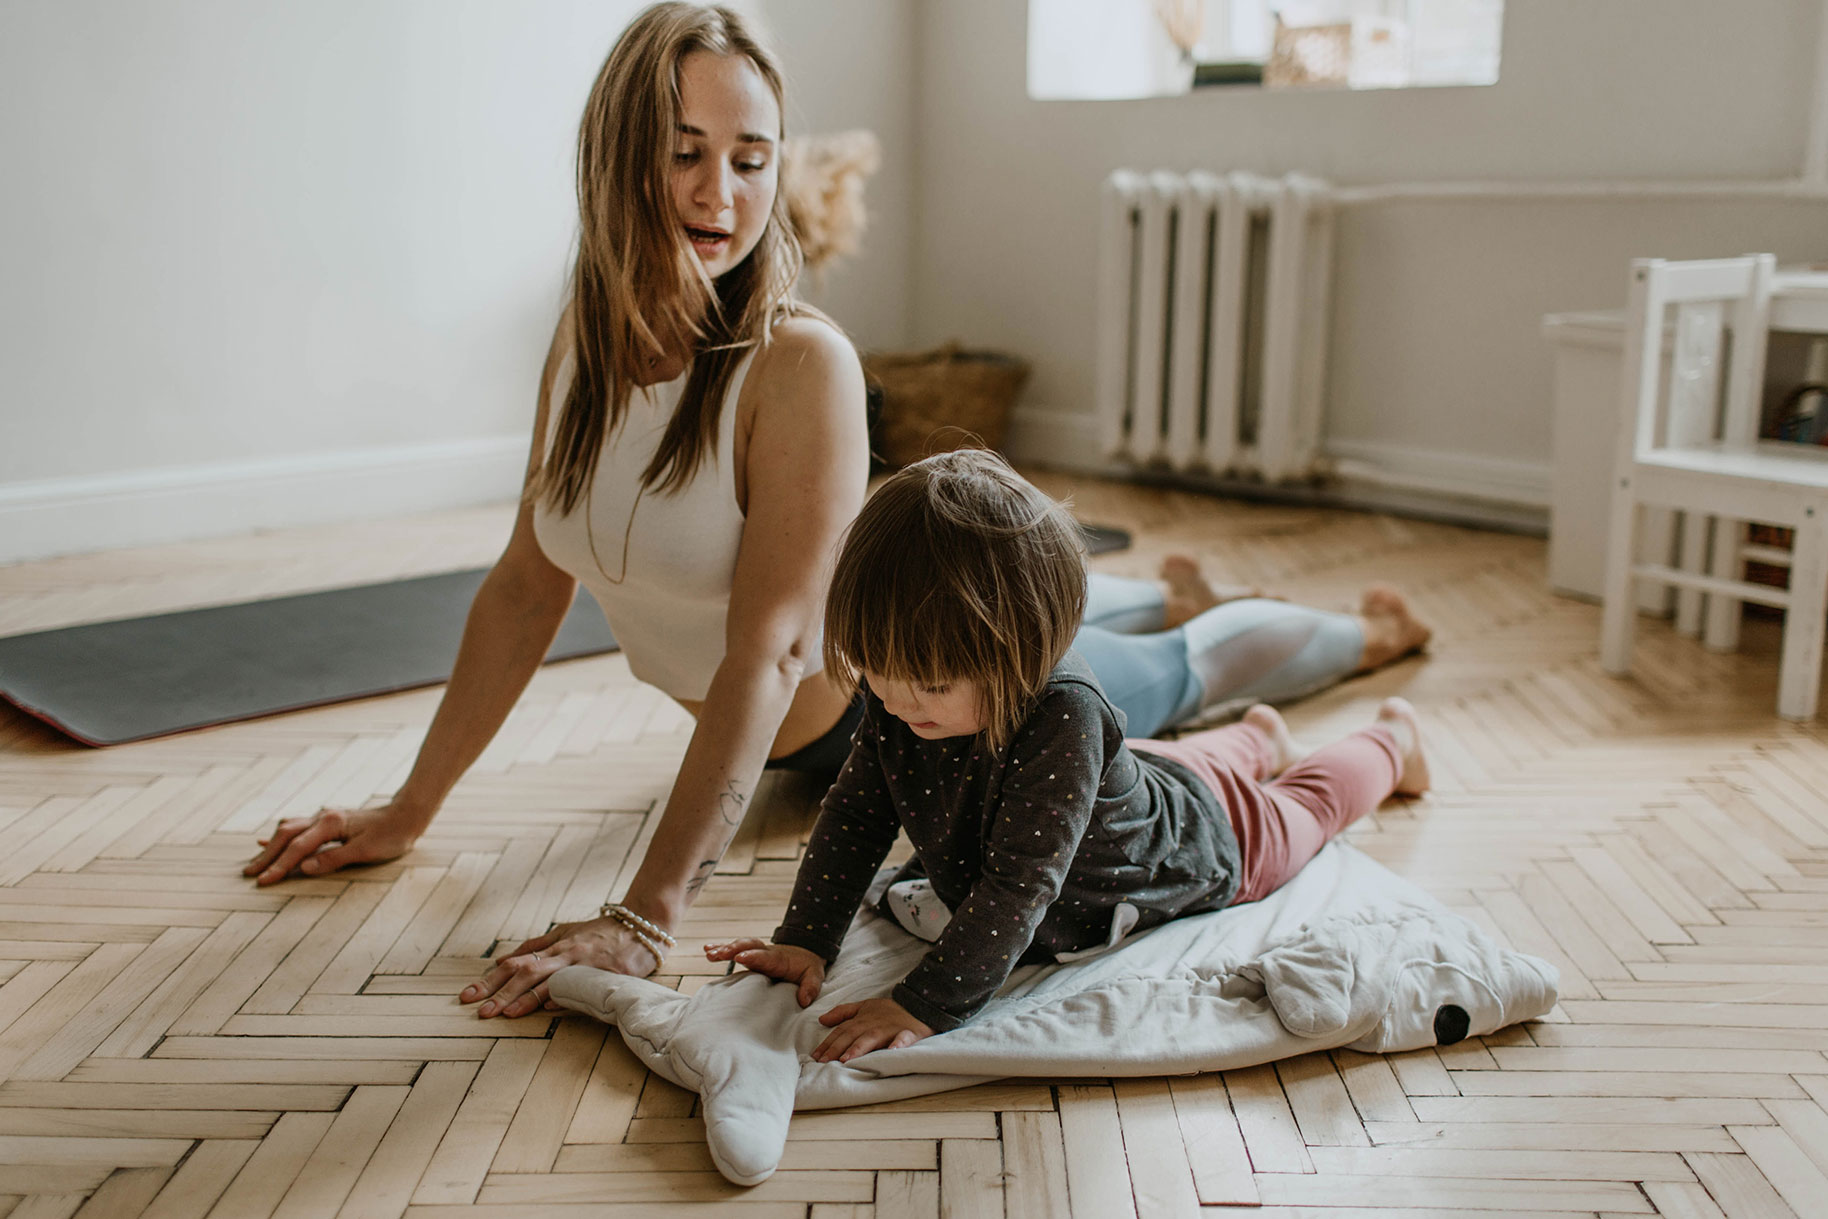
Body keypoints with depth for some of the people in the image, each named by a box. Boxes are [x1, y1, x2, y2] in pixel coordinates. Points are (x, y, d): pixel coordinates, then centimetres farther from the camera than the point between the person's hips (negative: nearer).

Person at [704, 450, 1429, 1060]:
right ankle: (1256, 739, 65)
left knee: (1301, 807, 28)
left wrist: (927, 1006, -52)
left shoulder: (1061, 717, -50)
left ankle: (1391, 740, 56)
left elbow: (1018, 887, -49)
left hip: (1197, 841, -4)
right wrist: (803, 941, -26)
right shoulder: (900, 691, -30)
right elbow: (857, 813, -19)